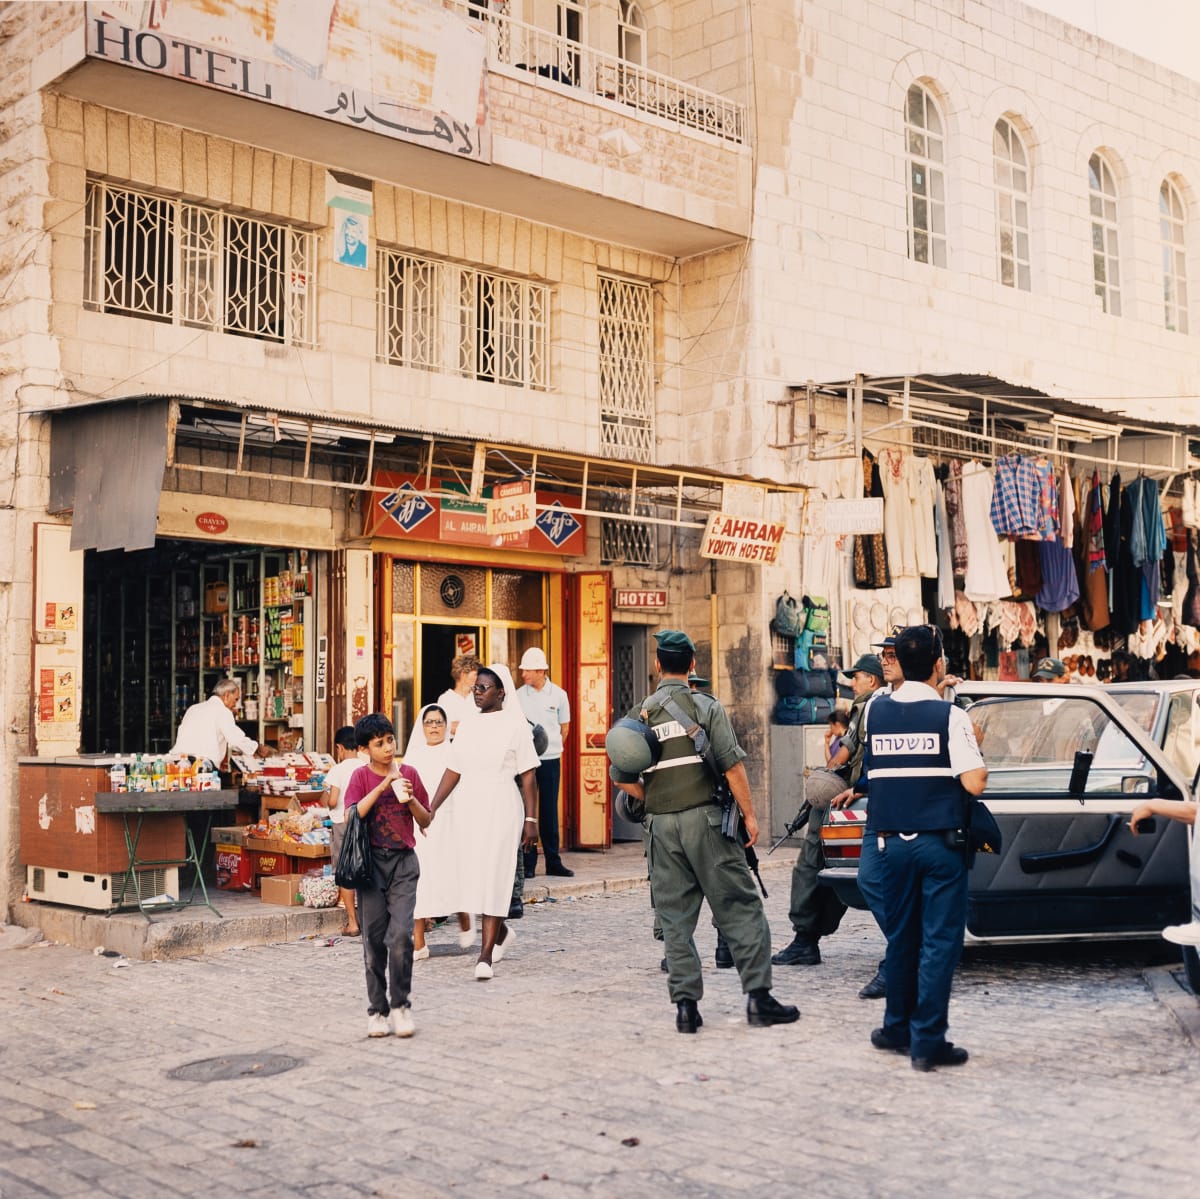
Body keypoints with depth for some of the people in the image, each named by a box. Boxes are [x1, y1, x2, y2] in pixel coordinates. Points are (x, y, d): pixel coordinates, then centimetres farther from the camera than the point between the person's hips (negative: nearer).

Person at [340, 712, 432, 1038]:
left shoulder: (409, 773, 6)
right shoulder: (361, 776, 1)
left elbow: (426, 821, 10)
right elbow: (352, 815, -14)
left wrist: (410, 799, -9)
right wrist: (385, 784, -17)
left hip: (403, 862, 1)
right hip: (372, 861, -1)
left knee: (401, 933, -12)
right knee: (374, 939, 2)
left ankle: (400, 1005, 2)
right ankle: (377, 1009, 13)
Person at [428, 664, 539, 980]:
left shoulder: (515, 726, -3)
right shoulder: (467, 727, 11)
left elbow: (527, 777, -5)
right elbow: (452, 773, 13)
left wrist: (530, 819, -9)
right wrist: (431, 810, 8)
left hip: (500, 808, -5)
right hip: (467, 808, 5)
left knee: (493, 878, -6)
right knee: (472, 875, 8)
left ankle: (486, 956, -3)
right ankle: (502, 931, 34)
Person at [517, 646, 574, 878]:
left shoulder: (558, 695, 2)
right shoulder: (519, 695, 1)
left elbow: (564, 728, 12)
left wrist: (551, 747, 10)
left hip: (550, 759, 0)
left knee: (549, 811, 5)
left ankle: (553, 862, 11)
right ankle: (528, 863, 5)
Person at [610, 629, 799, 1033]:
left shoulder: (640, 715, 9)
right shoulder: (705, 706, -3)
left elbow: (621, 776, 8)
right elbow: (732, 765, -9)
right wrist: (749, 814, -2)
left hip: (661, 825, 4)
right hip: (703, 818, -4)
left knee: (675, 917, 7)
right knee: (740, 907, 2)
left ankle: (685, 1004, 6)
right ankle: (758, 995, 0)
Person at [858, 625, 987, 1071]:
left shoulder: (875, 711, 3)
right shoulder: (950, 716, -9)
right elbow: (974, 783, -14)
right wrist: (974, 748, 7)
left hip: (890, 842, 4)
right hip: (938, 843, -4)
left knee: (900, 938, 15)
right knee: (940, 941, 1)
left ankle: (897, 1028, 25)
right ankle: (928, 1041, 0)